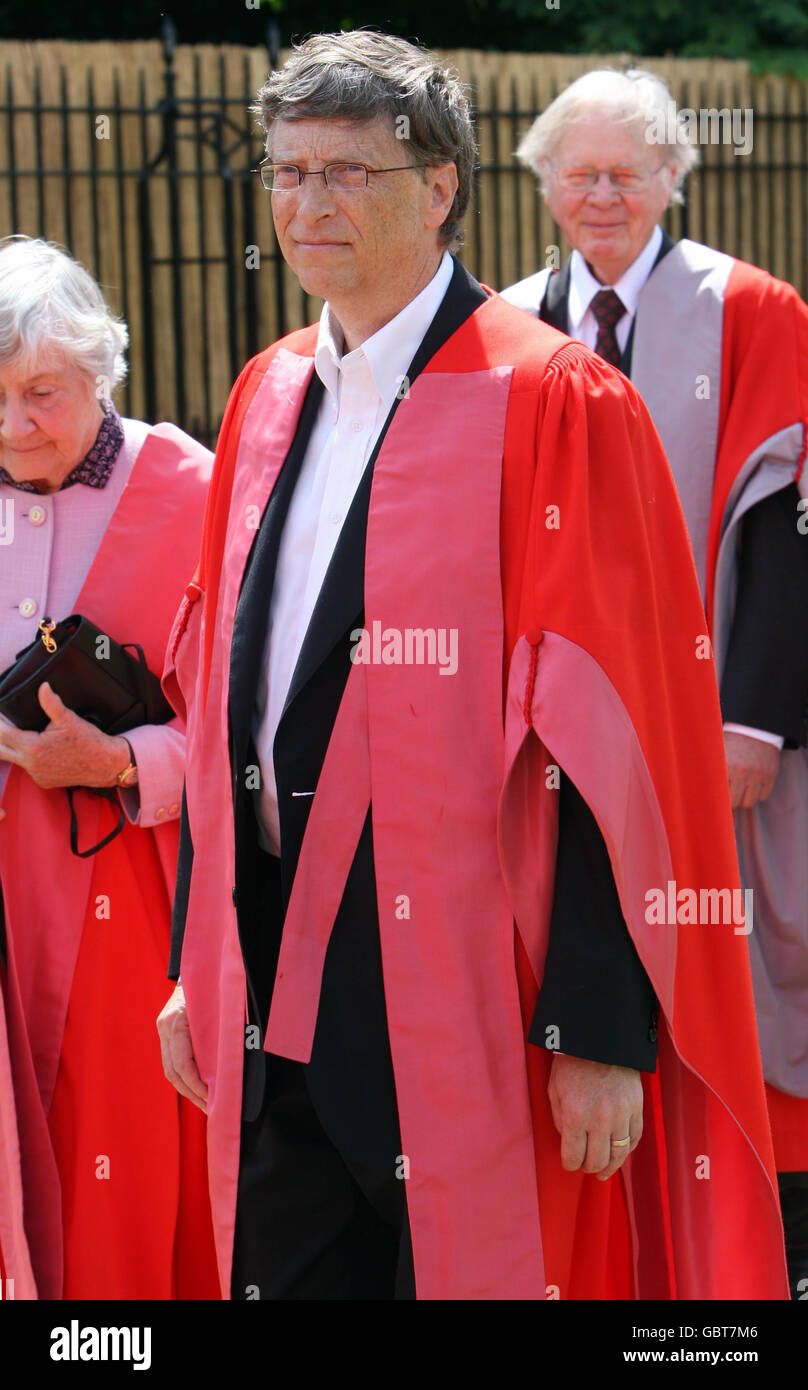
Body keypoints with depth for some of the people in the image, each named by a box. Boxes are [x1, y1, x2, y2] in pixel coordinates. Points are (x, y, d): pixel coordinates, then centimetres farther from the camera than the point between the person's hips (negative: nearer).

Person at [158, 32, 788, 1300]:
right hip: (273, 993, 6)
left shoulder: (553, 405, -11)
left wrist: (603, 1028, -18)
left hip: (463, 1002, -6)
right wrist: (197, 966, 13)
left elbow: (614, 744, -14)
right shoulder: (269, 397, 11)